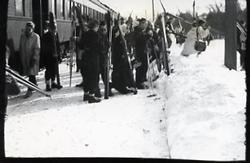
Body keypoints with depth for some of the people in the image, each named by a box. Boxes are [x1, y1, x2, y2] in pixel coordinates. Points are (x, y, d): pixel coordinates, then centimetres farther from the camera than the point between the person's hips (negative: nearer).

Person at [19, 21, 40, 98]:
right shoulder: (22, 36, 6)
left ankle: (30, 90, -6)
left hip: (33, 58, -5)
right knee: (30, 74, 14)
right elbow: (21, 48, 12)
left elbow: (37, 49, -12)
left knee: (31, 74, -8)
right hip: (24, 59, 5)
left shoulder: (36, 36, -9)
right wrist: (21, 58, 10)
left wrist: (34, 59, -18)